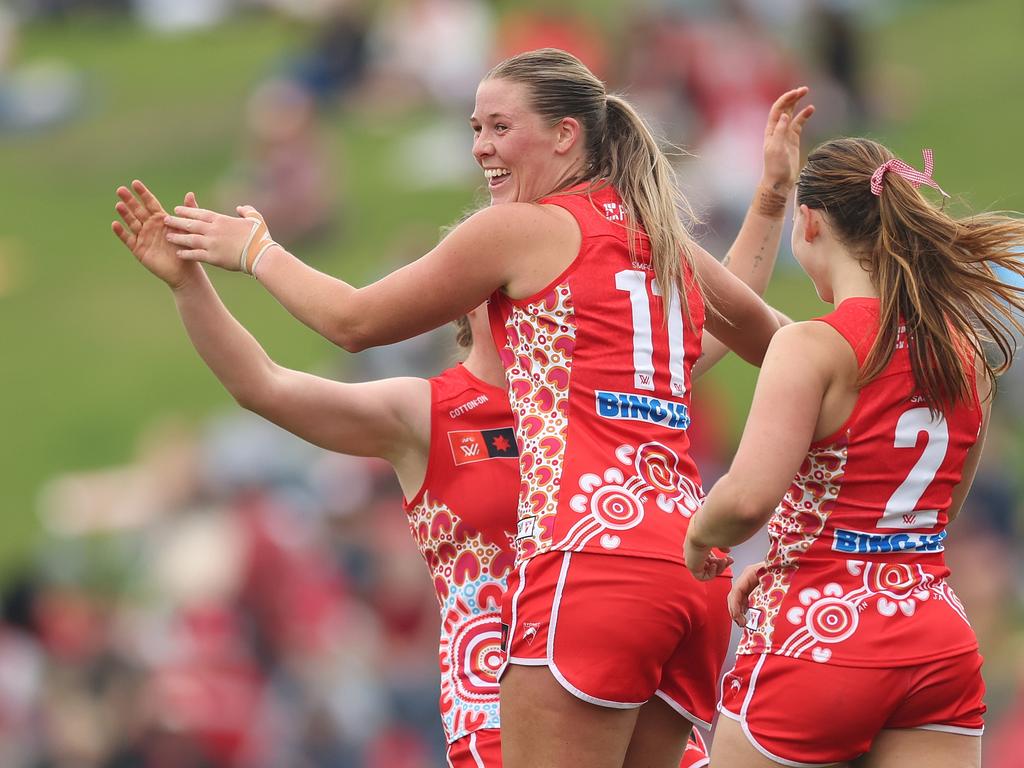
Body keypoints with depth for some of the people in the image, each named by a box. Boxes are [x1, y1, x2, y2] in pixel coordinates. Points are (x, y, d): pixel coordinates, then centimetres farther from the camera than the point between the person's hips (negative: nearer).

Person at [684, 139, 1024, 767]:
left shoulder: (812, 348, -13)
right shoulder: (970, 354, 8)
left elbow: (749, 497, -26)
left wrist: (701, 534, -3)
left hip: (816, 641, -6)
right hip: (939, 643, 6)